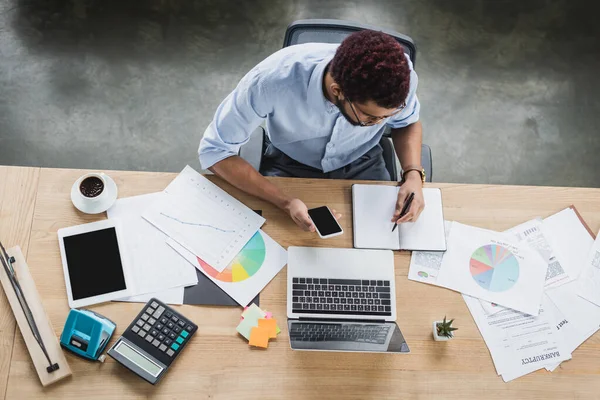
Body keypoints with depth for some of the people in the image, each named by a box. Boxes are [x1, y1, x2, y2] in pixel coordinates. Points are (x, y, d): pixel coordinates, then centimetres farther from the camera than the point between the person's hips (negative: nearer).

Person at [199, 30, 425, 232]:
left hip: (360, 165, 2)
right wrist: (286, 203, -38)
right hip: (289, 166, -1)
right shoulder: (272, 80, -37)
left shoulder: (398, 74, -28)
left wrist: (413, 174, -24)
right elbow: (214, 150, -26)